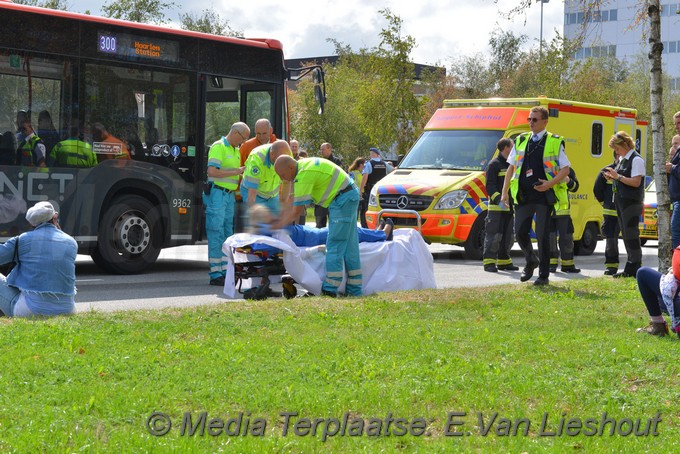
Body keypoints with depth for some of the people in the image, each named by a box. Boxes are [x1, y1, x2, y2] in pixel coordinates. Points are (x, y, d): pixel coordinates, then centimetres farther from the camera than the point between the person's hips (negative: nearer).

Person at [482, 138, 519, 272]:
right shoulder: (494, 164, -7)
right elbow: (490, 186, -14)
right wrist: (499, 200, -26)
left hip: (510, 207, 8)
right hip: (496, 207, -8)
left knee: (508, 236, 12)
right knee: (493, 235, -8)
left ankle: (504, 261, 20)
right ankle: (489, 262, -7)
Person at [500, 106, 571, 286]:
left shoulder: (555, 142, 1)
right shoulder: (521, 141, 12)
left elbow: (565, 169, -1)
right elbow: (511, 167, 15)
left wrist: (550, 183, -16)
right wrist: (504, 192, 7)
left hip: (544, 195, -4)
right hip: (523, 195, 4)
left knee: (542, 236, -2)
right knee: (520, 233, 2)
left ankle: (544, 275, 7)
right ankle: (531, 261, 30)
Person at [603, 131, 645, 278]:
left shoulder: (636, 160, -12)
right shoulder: (622, 159, 16)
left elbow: (636, 182, -18)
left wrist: (618, 176, -18)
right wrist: (612, 177, 6)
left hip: (632, 202, -10)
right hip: (621, 201, 10)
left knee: (631, 234, -8)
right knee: (626, 234, 11)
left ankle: (634, 268, -4)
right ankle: (631, 269, 16)